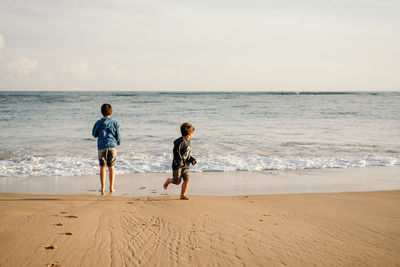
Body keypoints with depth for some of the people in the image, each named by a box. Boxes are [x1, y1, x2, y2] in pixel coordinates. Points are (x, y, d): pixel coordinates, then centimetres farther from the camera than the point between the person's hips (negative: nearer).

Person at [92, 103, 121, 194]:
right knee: (111, 167, 7)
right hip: (112, 146, 0)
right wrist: (118, 142, 26)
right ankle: (111, 187, 8)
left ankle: (103, 187, -1)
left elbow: (94, 134, 11)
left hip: (102, 146, 0)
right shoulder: (115, 123, 0)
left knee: (102, 167, 4)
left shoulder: (98, 123, 0)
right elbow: (118, 136, 5)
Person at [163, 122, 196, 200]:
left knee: (186, 179, -4)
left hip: (185, 165, 8)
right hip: (178, 165, -8)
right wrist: (179, 160, -29)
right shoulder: (181, 141, -17)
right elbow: (176, 150, -28)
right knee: (177, 181, 1)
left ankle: (183, 195, 4)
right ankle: (168, 181, 32)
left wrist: (192, 159, 6)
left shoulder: (187, 141, 12)